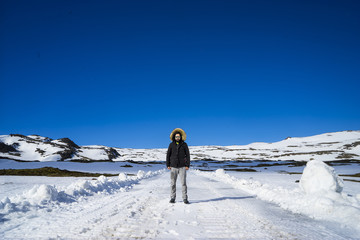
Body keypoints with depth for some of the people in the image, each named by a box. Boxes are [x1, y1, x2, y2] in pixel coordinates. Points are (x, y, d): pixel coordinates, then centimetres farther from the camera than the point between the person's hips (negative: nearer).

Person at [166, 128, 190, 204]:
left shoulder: (184, 144, 2)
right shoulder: (171, 144, 5)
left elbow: (187, 155, 4)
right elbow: (168, 154, 8)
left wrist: (187, 165, -3)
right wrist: (168, 165, 2)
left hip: (182, 167, -1)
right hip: (173, 167, 1)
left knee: (183, 183, -4)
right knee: (172, 183, 4)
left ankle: (185, 198, 2)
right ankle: (172, 198, 15)